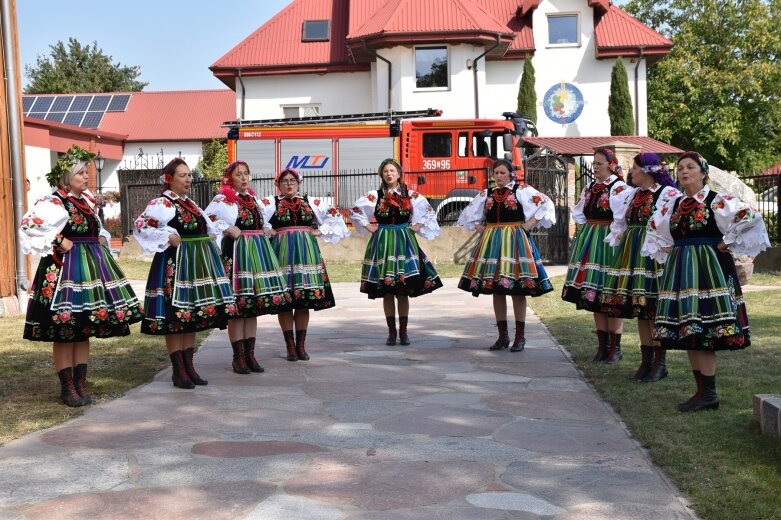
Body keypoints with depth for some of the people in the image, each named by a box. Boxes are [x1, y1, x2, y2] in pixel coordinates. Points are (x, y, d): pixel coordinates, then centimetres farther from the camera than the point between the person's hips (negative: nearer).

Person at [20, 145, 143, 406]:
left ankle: (81, 384, 17)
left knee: (85, 329, 10)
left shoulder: (87, 200, 14)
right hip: (65, 269, -8)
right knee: (64, 330, -1)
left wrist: (102, 239, 9)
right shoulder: (53, 203, -11)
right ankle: (67, 387, 8)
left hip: (90, 268, 8)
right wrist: (58, 242, -18)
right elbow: (28, 228, -21)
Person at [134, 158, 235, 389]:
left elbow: (206, 226, 32)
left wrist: (210, 236, 13)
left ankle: (189, 367, 17)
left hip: (197, 264, 9)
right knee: (174, 317, -4)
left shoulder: (190, 203, 17)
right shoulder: (162, 203, -8)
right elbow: (140, 226, -19)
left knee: (192, 316, 10)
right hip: (175, 263, -8)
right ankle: (179, 371, 3)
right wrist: (168, 238, -18)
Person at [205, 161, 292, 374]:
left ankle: (250, 354, 15)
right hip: (236, 252, -7)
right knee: (238, 304, -4)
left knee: (254, 304, 8)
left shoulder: (252, 198, 17)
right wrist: (228, 229, -17)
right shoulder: (223, 199, -4)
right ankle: (238, 357, 5)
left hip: (258, 252, 7)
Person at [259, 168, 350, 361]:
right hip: (282, 252, -2)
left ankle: (301, 345, 10)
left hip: (306, 252, 2)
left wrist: (320, 231, 7)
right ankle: (290, 346, 6)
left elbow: (334, 215, 17)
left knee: (305, 301, 2)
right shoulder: (271, 203, 6)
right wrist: (266, 230, -6)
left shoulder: (311, 202, 13)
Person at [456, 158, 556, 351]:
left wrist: (529, 225, -9)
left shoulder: (522, 190, -1)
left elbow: (546, 205, -5)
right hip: (492, 243, 4)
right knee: (496, 290, 6)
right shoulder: (486, 194, 11)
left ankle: (520, 337, 6)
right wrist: (479, 228, 8)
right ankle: (503, 335, 15)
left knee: (517, 290, -2)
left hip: (515, 241, -4)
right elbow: (468, 214, 22)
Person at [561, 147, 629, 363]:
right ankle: (603, 345, 18)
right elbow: (578, 213, 21)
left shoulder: (619, 188, -11)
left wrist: (605, 234, -10)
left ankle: (615, 347, 4)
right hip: (589, 241, 8)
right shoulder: (590, 187, 13)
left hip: (609, 243, -8)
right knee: (594, 296, 9)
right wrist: (587, 229, 8)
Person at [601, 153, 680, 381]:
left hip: (654, 257, -7)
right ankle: (646, 360, 17)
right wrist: (617, 239, 11)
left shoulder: (668, 193, -8)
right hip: (632, 255, 7)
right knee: (639, 310, 9)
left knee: (654, 309, -5)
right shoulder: (631, 194, 15)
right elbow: (620, 223, 24)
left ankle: (660, 363, 5)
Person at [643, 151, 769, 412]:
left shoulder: (718, 201, -6)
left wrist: (727, 244, -13)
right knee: (687, 331, 6)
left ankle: (708, 394, -3)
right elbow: (654, 228, 30)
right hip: (681, 272, 7)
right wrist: (665, 250, 16)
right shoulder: (673, 204, 13)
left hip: (708, 270, -7)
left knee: (703, 331, -10)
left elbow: (751, 217, -18)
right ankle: (701, 390, 14)